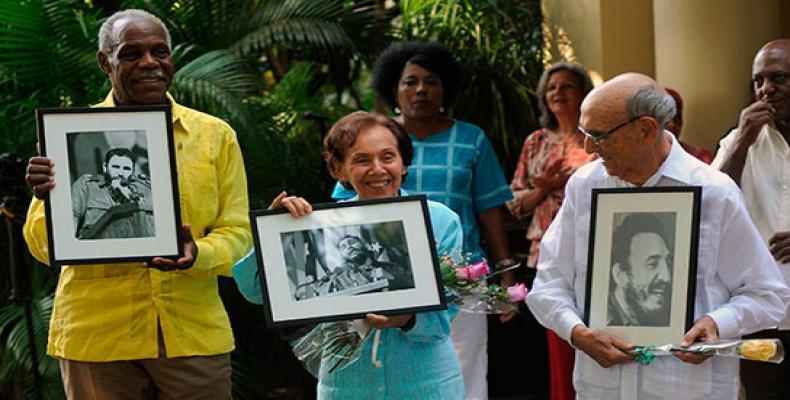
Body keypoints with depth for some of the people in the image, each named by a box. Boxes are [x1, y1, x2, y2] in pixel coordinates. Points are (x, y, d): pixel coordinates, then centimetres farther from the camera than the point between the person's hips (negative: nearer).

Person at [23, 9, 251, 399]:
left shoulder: (215, 135, 6)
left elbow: (236, 233, 4)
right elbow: (45, 248, 0)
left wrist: (197, 255, -18)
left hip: (194, 333, 1)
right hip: (96, 336, -1)